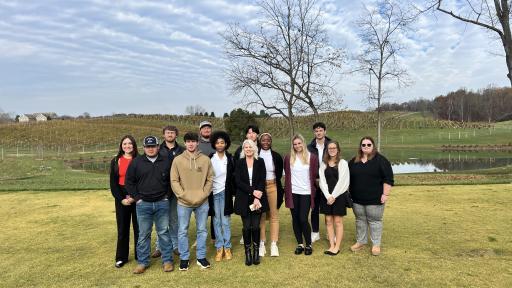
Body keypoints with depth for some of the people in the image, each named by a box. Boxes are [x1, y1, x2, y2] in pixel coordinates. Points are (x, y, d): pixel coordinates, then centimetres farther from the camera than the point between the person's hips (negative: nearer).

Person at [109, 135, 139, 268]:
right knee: (122, 228, 8)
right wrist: (121, 198, -8)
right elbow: (113, 183, 3)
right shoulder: (115, 161, 5)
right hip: (121, 198, 1)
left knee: (139, 227, 4)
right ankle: (121, 257, 20)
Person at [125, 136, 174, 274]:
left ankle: (167, 260, 19)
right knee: (143, 234, 8)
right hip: (143, 204, 0)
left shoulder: (166, 162, 2)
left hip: (162, 203, 0)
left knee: (164, 232, 7)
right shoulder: (136, 162, 0)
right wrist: (137, 198, -1)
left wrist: (167, 196, 3)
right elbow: (129, 181, 4)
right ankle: (143, 262, 21)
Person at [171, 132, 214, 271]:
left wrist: (203, 195, -9)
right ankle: (184, 258, 24)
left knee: (202, 230, 11)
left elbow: (210, 179, 2)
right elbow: (174, 181, -4)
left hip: (202, 202, 1)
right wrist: (184, 195, -12)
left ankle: (201, 257, 26)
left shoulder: (206, 159, 0)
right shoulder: (178, 160, -3)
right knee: (182, 231, 8)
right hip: (183, 202, -1)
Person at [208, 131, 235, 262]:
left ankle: (227, 247, 13)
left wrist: (233, 191, 1)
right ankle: (219, 248, 14)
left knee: (226, 221, 2)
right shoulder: (210, 158, 1)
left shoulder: (230, 159, 3)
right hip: (213, 193, 0)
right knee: (216, 221, 6)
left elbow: (233, 176, 6)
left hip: (225, 192, 0)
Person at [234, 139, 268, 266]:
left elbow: (262, 181, -3)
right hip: (244, 199, 0)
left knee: (256, 226, 1)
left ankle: (256, 252, 17)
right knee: (246, 227, 3)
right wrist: (252, 191, -15)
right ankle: (248, 253, 16)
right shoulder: (239, 163, 3)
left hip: (257, 198, 0)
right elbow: (238, 181, -5)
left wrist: (257, 197, -13)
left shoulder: (260, 162, 3)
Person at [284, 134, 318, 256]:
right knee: (295, 219, 8)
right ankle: (300, 244, 22)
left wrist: (313, 188, 4)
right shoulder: (288, 158, 4)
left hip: (306, 192, -2)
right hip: (292, 192, 2)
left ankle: (308, 245, 13)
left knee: (303, 219, -6)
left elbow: (315, 175, 4)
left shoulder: (311, 157, -1)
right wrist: (287, 189, 9)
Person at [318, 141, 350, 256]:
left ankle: (337, 247, 11)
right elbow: (322, 181, 1)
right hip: (327, 196, 3)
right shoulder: (323, 164, 6)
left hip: (339, 195, -3)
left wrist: (333, 196, -13)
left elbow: (342, 181, -9)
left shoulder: (343, 163, -3)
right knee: (328, 221, 6)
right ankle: (331, 245, 15)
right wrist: (328, 196, -10)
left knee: (338, 221, 3)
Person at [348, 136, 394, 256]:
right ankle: (360, 241, 27)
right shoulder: (354, 161, 8)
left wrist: (385, 194, -14)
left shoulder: (380, 160, -7)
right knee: (360, 220, 14)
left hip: (375, 199, -4)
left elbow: (388, 179, -9)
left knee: (374, 221, 5)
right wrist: (349, 193, 11)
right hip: (357, 199, 5)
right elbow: (348, 178, 16)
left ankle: (376, 244, 18)